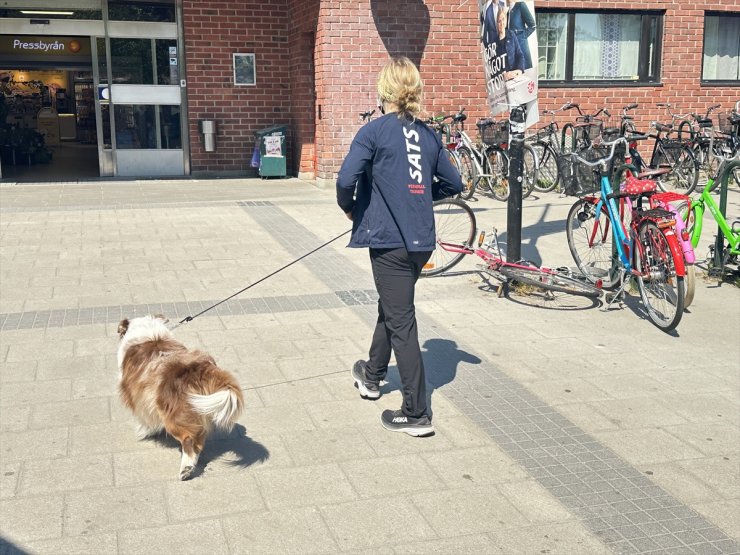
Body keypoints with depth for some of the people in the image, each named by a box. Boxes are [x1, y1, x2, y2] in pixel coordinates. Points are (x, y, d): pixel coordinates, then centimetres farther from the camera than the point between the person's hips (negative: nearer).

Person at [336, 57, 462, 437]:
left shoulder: (374, 131, -9)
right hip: (422, 240, 7)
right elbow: (453, 184, 15)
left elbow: (346, 179, -19)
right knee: (391, 307, 25)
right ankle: (372, 375, 45)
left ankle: (416, 414, 3)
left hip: (389, 240, -6)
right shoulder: (428, 135, 9)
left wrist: (350, 209, 0)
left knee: (401, 322, -1)